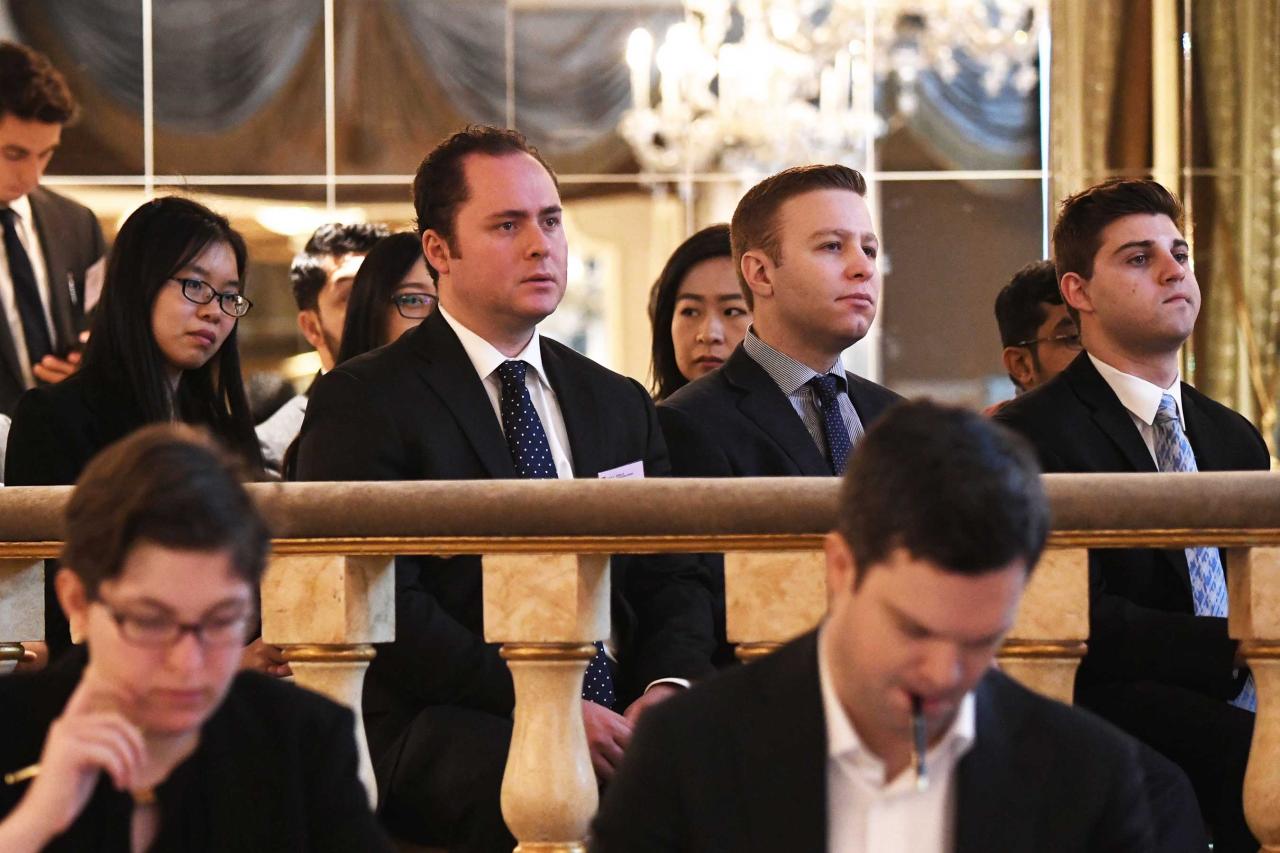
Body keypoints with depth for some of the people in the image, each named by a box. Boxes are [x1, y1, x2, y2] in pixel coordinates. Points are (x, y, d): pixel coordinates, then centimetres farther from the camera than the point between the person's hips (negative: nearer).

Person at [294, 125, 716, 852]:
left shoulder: (619, 405, 22)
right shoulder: (363, 403, 3)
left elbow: (671, 575, 20)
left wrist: (671, 685, -4)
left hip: (616, 718, 6)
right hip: (443, 731, -6)